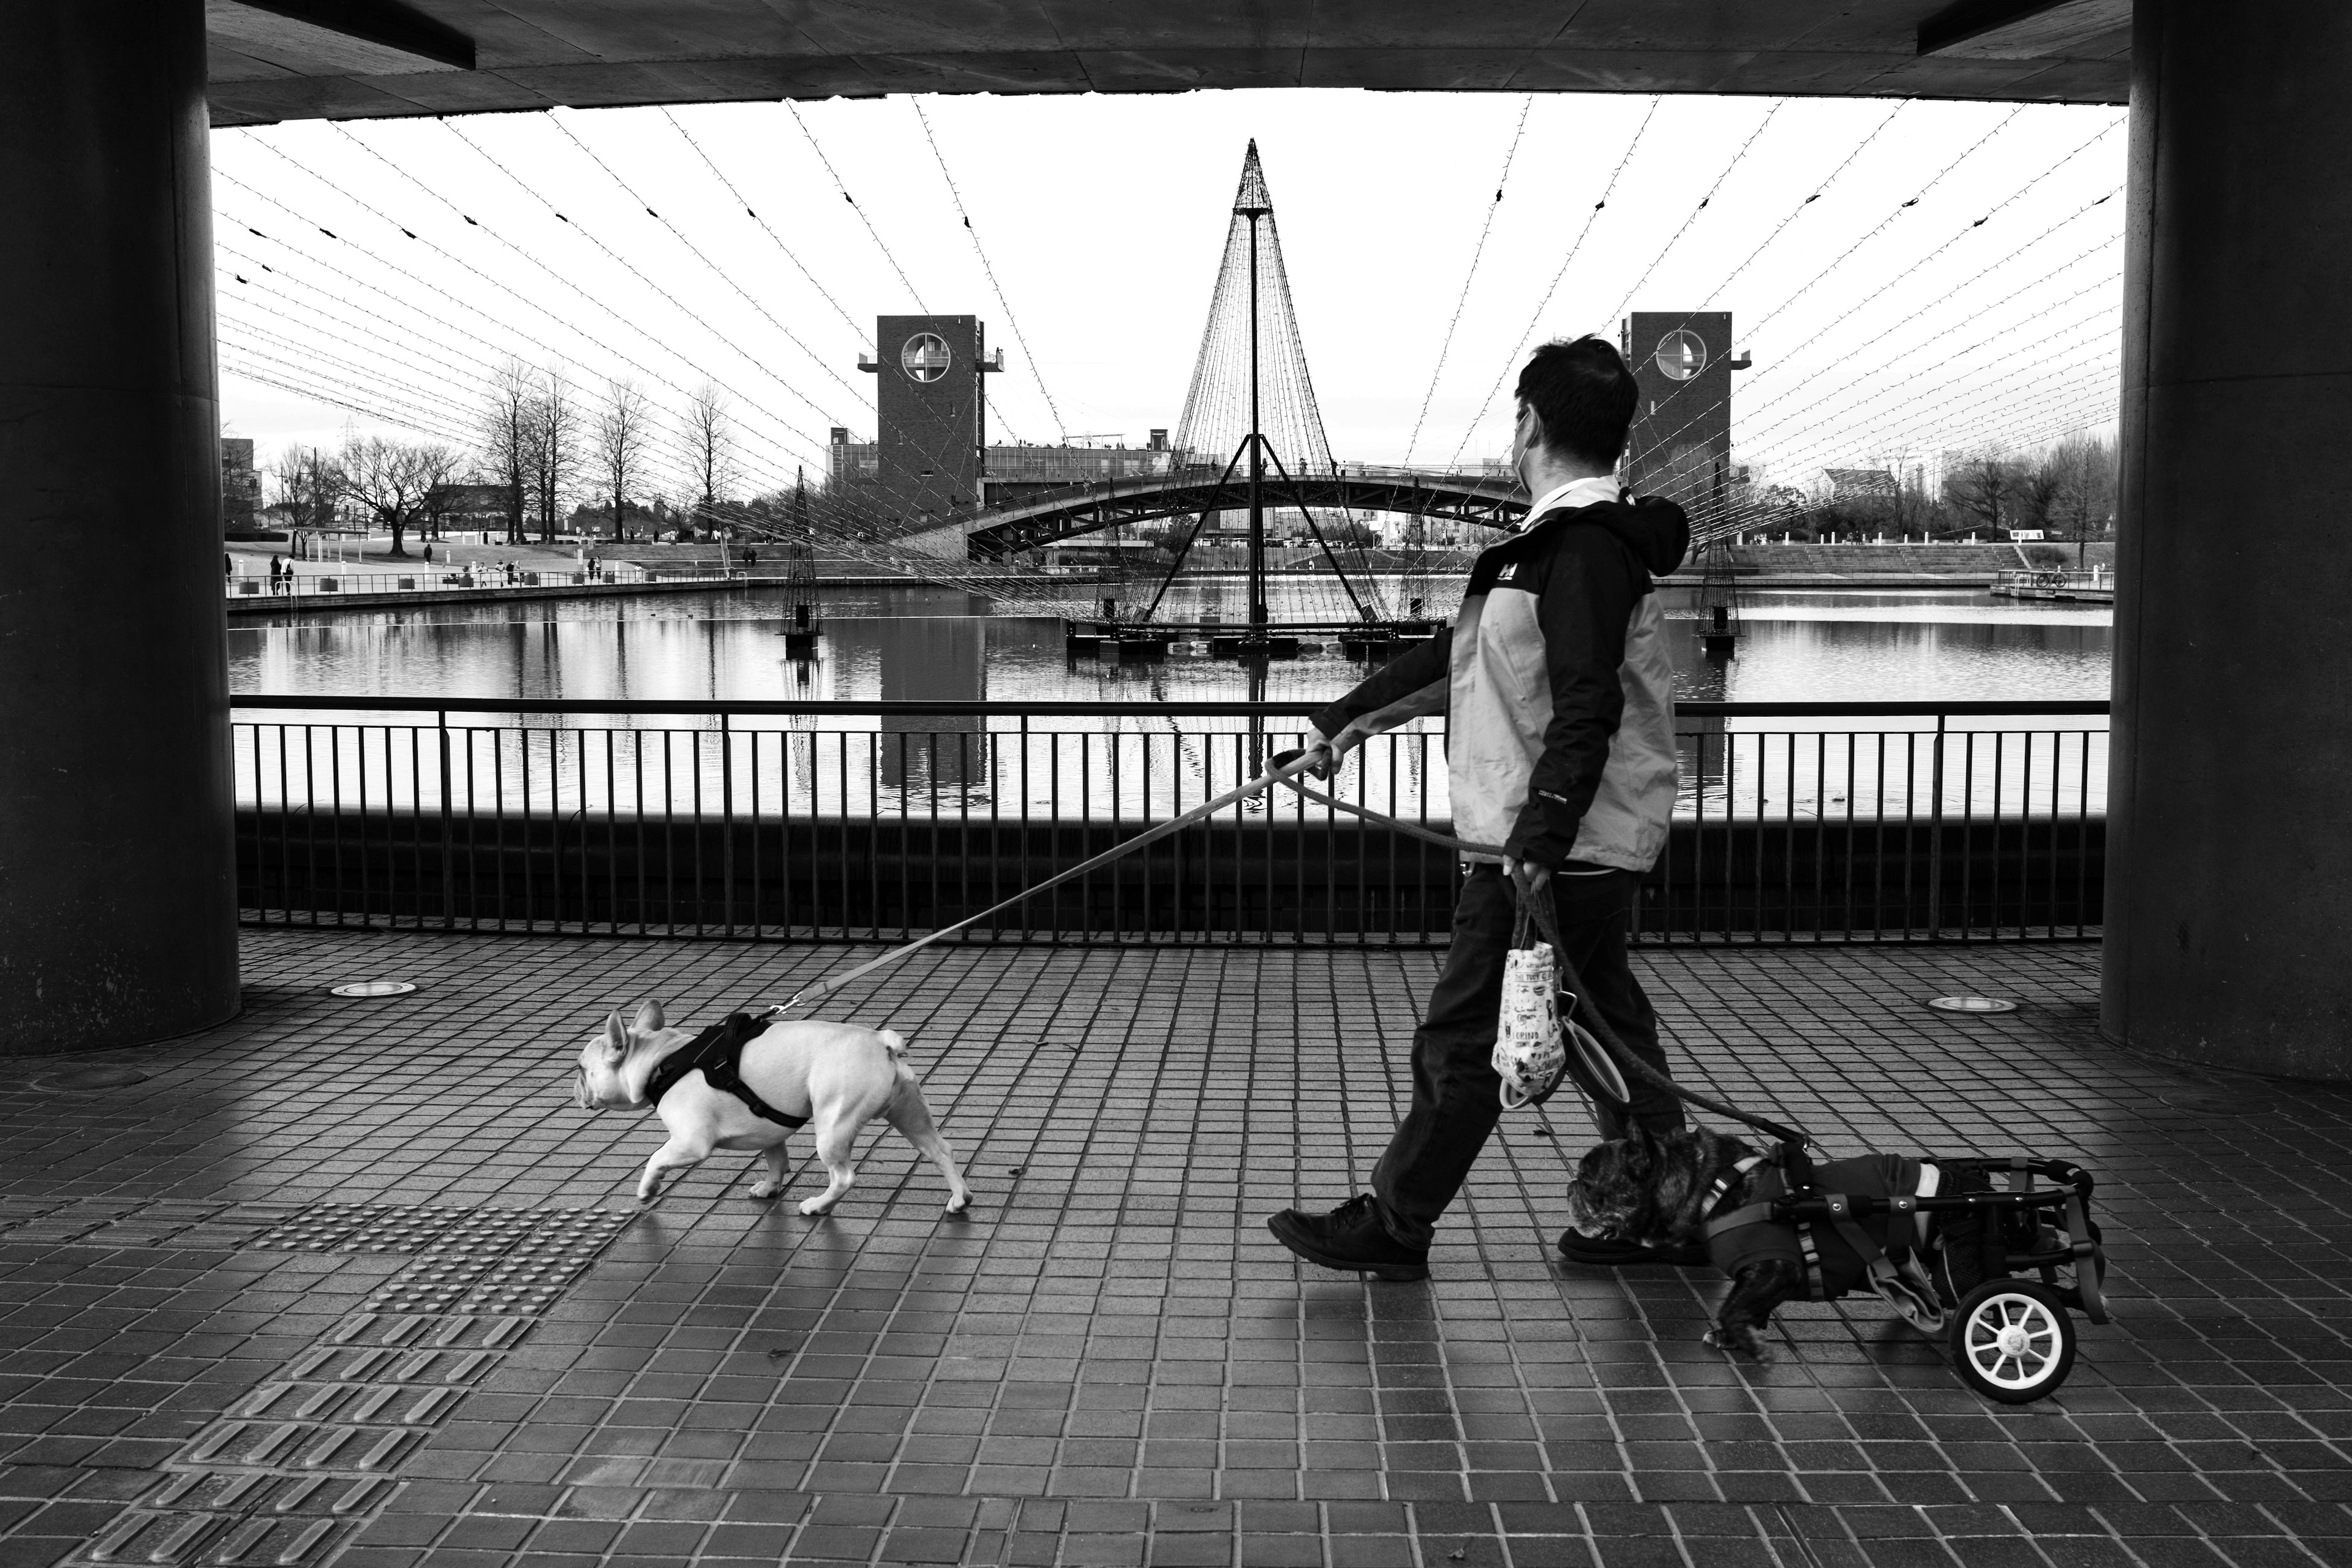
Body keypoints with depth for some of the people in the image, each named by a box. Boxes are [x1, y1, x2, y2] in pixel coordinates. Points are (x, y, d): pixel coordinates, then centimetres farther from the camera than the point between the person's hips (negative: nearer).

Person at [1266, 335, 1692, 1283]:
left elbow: (1585, 714, -25)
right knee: (1607, 1028, 15)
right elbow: (1458, 656, 24)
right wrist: (1350, 719, 27)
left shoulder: (1586, 549, -17)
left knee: (1461, 1040, 0)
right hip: (1583, 846, 10)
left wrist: (1539, 838, -29)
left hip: (1554, 854, -10)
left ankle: (1392, 1225, 11)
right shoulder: (1562, 541, 16)